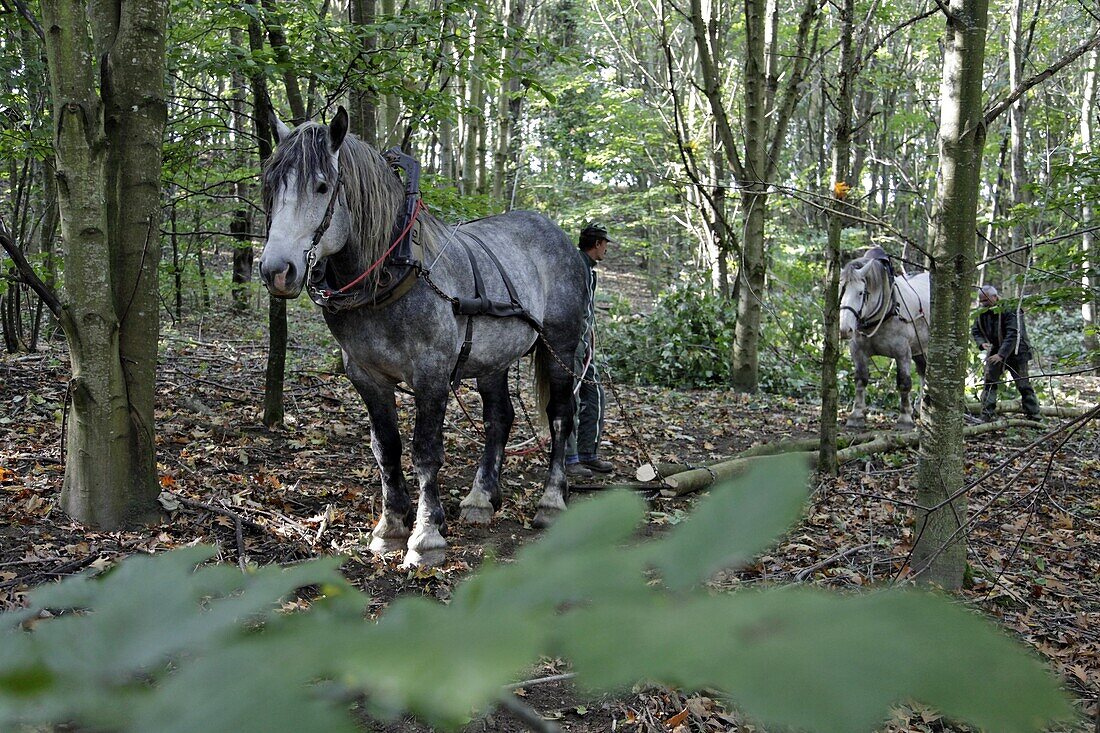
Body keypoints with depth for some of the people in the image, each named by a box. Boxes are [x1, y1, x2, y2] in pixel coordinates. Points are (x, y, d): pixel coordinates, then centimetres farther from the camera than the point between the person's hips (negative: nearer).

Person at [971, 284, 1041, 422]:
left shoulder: (1010, 310, -21)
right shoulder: (982, 312, 0)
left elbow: (1013, 334, -29)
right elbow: (975, 331, 9)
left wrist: (1002, 354, -36)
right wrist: (982, 343, -13)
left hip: (1015, 353, -6)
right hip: (995, 351, 6)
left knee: (1023, 385, -2)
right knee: (989, 383, -2)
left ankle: (1034, 417, 5)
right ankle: (986, 418, -1)